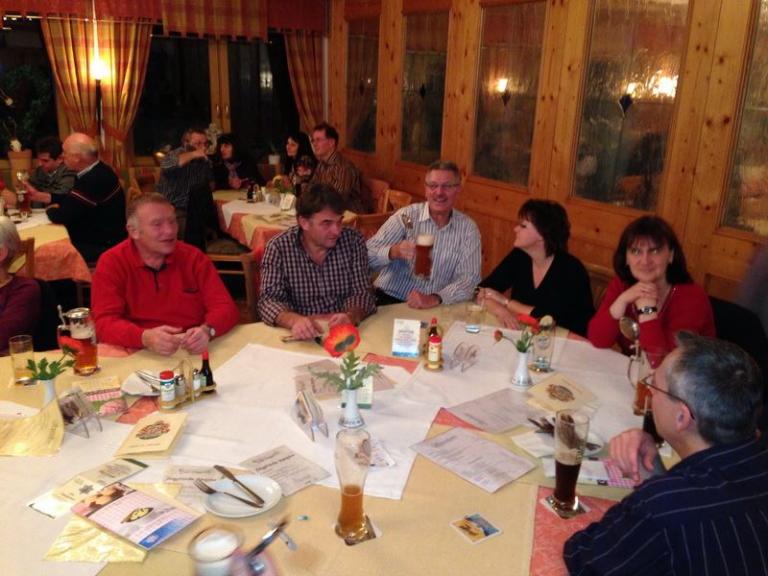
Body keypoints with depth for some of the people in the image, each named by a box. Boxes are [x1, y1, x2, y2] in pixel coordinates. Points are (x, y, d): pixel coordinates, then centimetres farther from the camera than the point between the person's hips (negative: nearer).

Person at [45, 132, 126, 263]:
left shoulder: (94, 181, -28)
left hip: (101, 248, -10)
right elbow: (70, 199, 21)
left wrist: (49, 209, -1)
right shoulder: (97, 172, 6)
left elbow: (61, 217, -23)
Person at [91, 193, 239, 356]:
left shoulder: (193, 257, 3)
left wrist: (206, 330, -24)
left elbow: (225, 307, -2)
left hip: (194, 355, 1)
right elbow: (105, 322, -10)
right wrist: (145, 338, -30)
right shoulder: (111, 263, -2)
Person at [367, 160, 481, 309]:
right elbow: (367, 254, -6)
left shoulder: (468, 228, 1)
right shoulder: (406, 216, -3)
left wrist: (434, 299, -22)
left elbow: (469, 279, -6)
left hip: (436, 309, 3)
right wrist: (394, 252, -26)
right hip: (391, 300, -2)